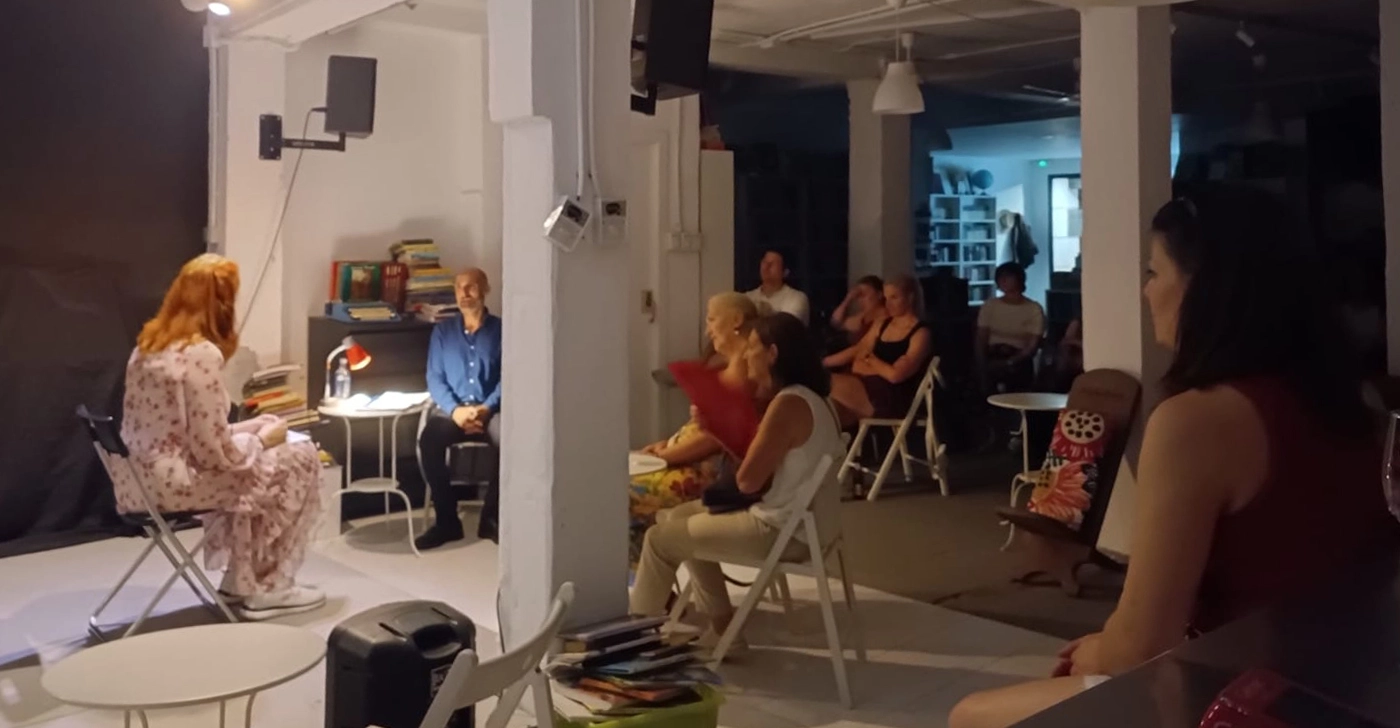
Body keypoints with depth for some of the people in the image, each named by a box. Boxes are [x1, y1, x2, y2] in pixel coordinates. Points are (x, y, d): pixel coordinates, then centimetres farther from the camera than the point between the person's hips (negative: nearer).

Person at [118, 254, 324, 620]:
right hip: (172, 485, -9)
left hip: (137, 482, 9)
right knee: (301, 460, 3)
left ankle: (241, 580, 25)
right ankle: (267, 588, 13)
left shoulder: (149, 343, 7)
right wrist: (263, 440, -2)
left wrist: (248, 430, 12)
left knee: (255, 464, 25)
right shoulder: (202, 354, -19)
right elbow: (214, 453, -20)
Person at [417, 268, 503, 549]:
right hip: (452, 408, 1)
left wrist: (487, 408, -17)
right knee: (429, 440, -32)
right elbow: (434, 378, 5)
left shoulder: (501, 329, 7)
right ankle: (446, 521, -19)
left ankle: (491, 518, -17)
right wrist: (454, 410, -13)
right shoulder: (442, 330, 12)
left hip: (490, 410, -1)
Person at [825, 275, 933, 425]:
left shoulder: (920, 334, -5)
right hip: (868, 386, 7)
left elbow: (896, 375, -15)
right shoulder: (884, 324, 18)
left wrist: (871, 359, 0)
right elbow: (857, 350, 18)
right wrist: (821, 362, 10)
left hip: (893, 398, -7)